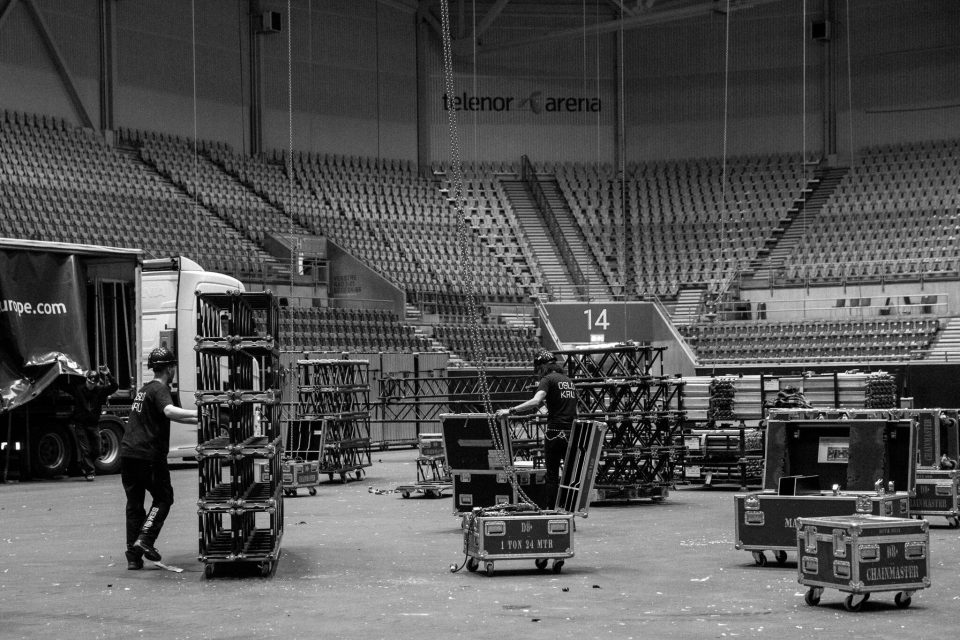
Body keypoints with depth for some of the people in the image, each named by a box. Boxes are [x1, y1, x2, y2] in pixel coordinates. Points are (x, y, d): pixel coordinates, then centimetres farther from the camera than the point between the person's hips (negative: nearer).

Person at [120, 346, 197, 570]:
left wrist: (198, 420, 23)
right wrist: (200, 413, -32)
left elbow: (167, 416, 27)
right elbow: (170, 411, -29)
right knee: (163, 498, 7)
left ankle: (133, 556, 8)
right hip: (148, 455, -8)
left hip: (128, 452, 8)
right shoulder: (159, 390, -8)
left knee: (134, 503, 10)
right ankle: (145, 539, -9)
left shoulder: (144, 389, 22)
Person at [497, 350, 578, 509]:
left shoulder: (548, 380, -5)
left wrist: (511, 411, -24)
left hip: (555, 432, -6)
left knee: (552, 476, 0)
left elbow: (535, 401, -23)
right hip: (572, 433, 6)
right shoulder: (569, 381, 17)